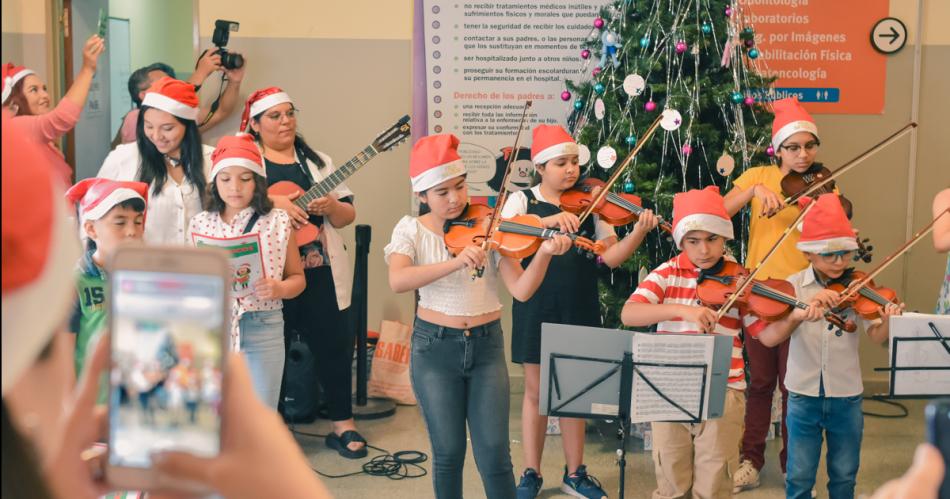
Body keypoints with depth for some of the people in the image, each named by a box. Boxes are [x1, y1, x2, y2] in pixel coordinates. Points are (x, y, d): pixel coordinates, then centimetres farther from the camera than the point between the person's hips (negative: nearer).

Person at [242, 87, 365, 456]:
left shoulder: (317, 161, 13)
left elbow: (348, 216, 11)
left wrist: (330, 206, -10)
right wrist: (273, 202, -27)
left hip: (321, 272, 3)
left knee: (335, 345, 5)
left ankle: (343, 425, 20)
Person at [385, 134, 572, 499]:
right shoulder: (411, 230, -3)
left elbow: (521, 290, -10)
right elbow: (397, 281, -24)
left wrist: (543, 253, -27)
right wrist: (456, 262, -35)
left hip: (487, 346, 1)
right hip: (435, 348, -1)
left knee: (494, 453, -2)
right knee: (448, 452, 5)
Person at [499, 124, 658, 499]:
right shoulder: (521, 201, -2)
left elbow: (612, 256, -6)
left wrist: (639, 232, -23)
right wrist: (548, 220, -36)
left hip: (579, 309, 2)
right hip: (536, 309, -1)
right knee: (536, 391, 7)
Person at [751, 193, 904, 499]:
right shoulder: (794, 286, -8)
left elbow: (876, 337, -17)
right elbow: (766, 338, -19)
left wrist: (887, 322, -39)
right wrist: (799, 315, -37)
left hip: (846, 397, 1)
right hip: (804, 396, -1)